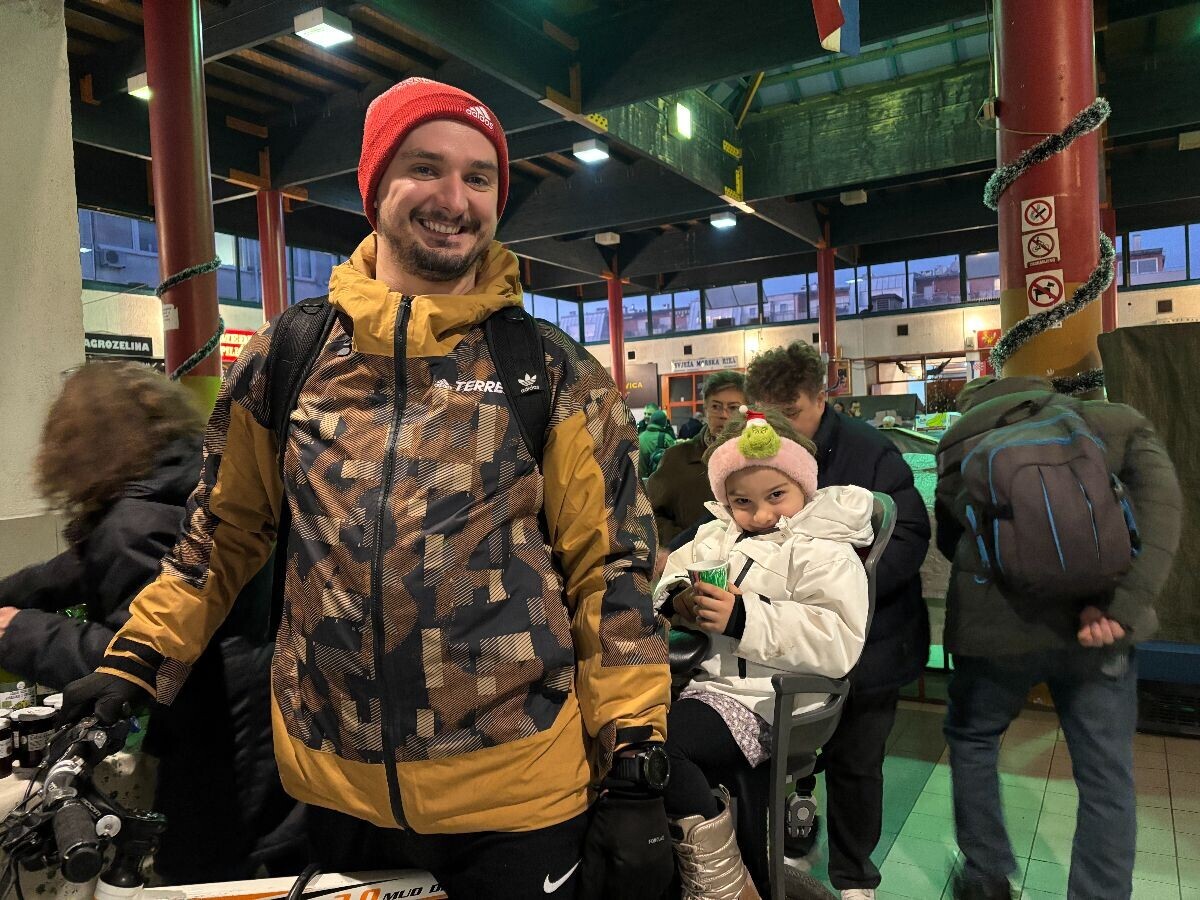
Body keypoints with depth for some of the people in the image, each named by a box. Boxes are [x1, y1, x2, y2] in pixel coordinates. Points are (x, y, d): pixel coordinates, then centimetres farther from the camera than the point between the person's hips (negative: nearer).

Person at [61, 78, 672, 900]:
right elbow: (226, 527, 13)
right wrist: (139, 660, 8)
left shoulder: (555, 372, -6)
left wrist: (635, 769, -8)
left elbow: (610, 567, -6)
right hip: (334, 786, 3)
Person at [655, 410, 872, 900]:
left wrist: (744, 619, -28)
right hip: (703, 677, 8)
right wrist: (678, 596, -6)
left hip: (763, 701, -8)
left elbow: (839, 642, -20)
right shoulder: (715, 537, 16)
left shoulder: (822, 552, -7)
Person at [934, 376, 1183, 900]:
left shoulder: (959, 443, 12)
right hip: (1098, 629, 0)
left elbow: (950, 541, 5)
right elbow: (1160, 501, -8)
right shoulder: (1117, 424, 11)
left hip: (997, 621, 0)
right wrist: (1123, 605, -16)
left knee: (971, 738, 24)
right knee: (1106, 778, 14)